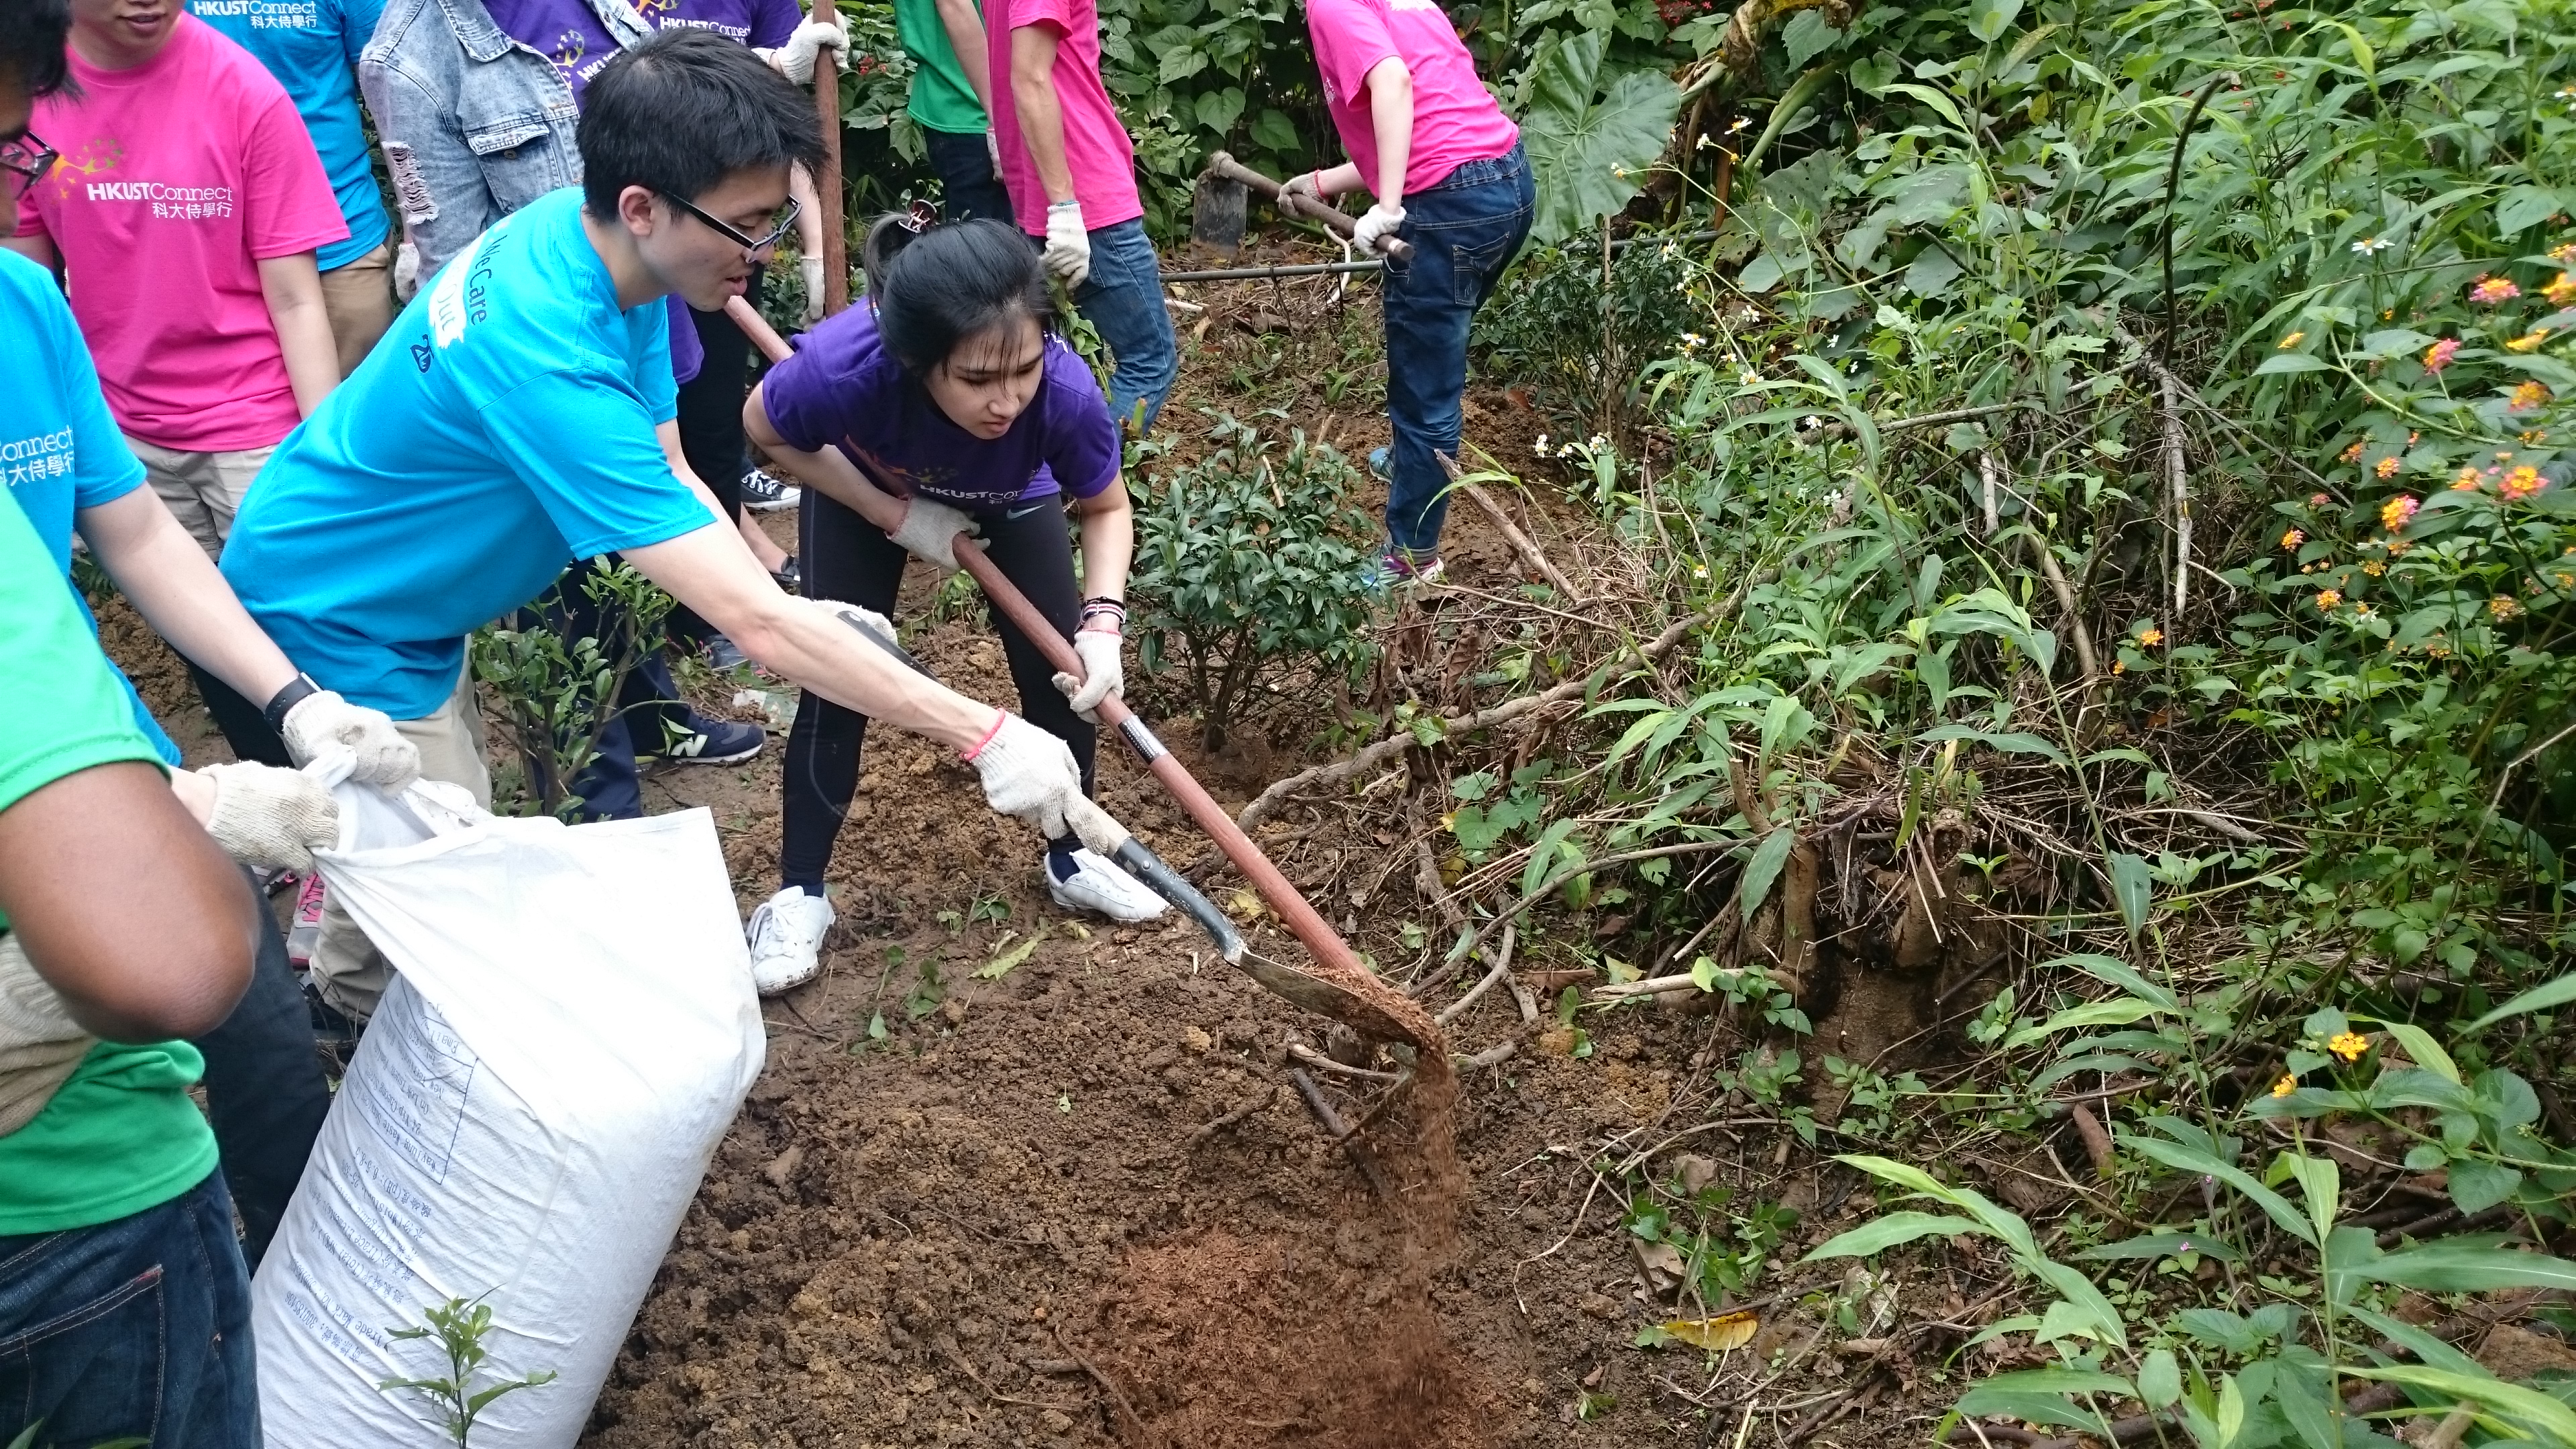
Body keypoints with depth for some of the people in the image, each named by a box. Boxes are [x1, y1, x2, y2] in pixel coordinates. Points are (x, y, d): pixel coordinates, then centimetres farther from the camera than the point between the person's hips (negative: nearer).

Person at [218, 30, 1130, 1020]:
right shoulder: (549, 362, -40)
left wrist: (795, 614, -18)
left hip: (401, 594, 9)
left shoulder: (579, 234, -12)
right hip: (334, 622, -9)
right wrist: (986, 737, -38)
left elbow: (665, 475, -5)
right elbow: (753, 622, -40)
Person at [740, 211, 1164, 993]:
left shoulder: (1066, 393, -41)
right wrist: (897, 516, -24)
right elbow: (766, 429, -19)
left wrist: (1102, 619, -35)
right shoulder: (842, 367, -45)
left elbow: (1108, 509, -19)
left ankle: (1071, 859, 25)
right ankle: (799, 895, 13)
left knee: (1061, 670, 0)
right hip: (863, 489, -1)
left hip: (1012, 495, 1)